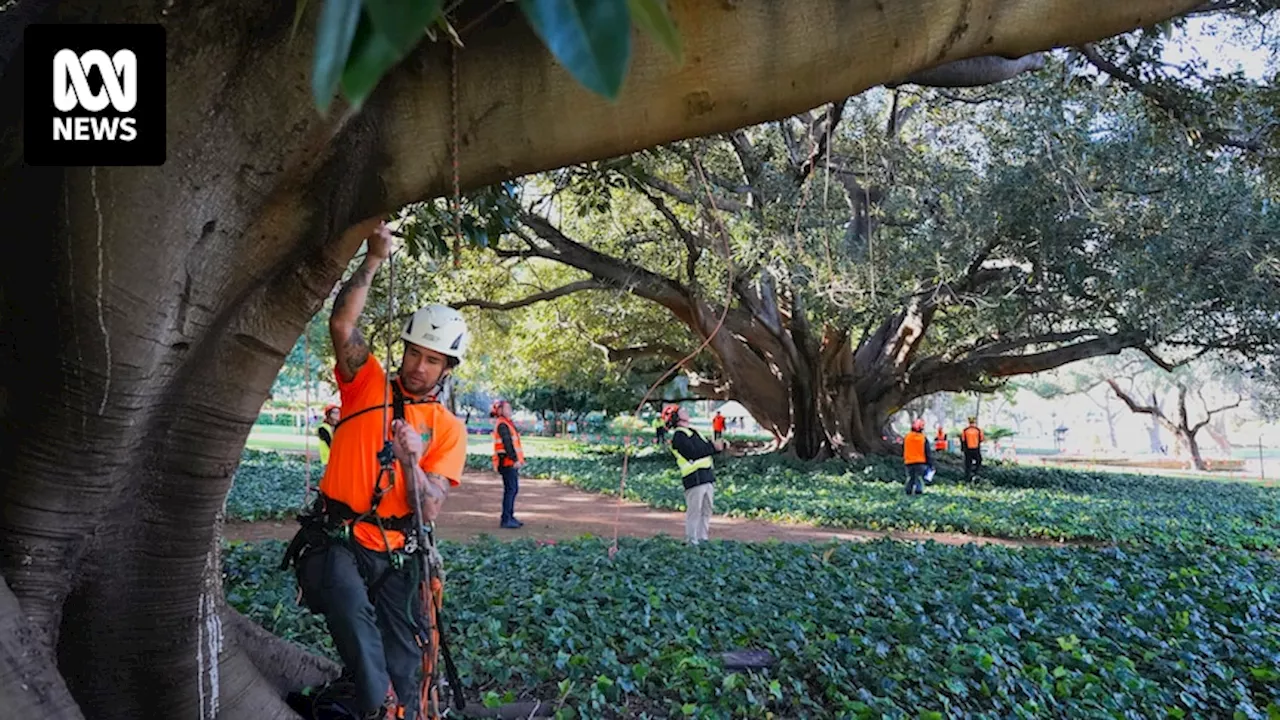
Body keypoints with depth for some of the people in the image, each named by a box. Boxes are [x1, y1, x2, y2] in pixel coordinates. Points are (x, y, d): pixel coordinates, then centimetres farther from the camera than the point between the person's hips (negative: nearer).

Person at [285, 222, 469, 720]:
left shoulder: (449, 429, 3)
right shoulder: (367, 386, 3)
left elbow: (430, 509, -7)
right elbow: (343, 325, -15)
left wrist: (410, 460, -24)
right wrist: (374, 260, -17)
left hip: (397, 555, 2)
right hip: (336, 541, -2)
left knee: (402, 664, 5)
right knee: (351, 605, -33)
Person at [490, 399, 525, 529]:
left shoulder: (507, 423, 19)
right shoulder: (502, 424, -13)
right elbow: (507, 443, -20)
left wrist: (518, 459, 19)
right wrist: (515, 459, -23)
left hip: (511, 462, 10)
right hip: (507, 462, -10)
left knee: (513, 489, 14)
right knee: (510, 489, -9)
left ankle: (510, 517, 22)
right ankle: (506, 520, -7)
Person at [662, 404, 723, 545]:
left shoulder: (693, 432, 23)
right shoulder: (679, 435, -8)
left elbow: (707, 448, 22)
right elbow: (692, 453, -20)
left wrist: (719, 445, 0)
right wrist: (712, 447, -10)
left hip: (708, 477, 9)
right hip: (695, 479, -9)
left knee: (706, 511, 12)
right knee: (694, 511, -7)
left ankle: (702, 539, 19)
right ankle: (691, 541, -2)